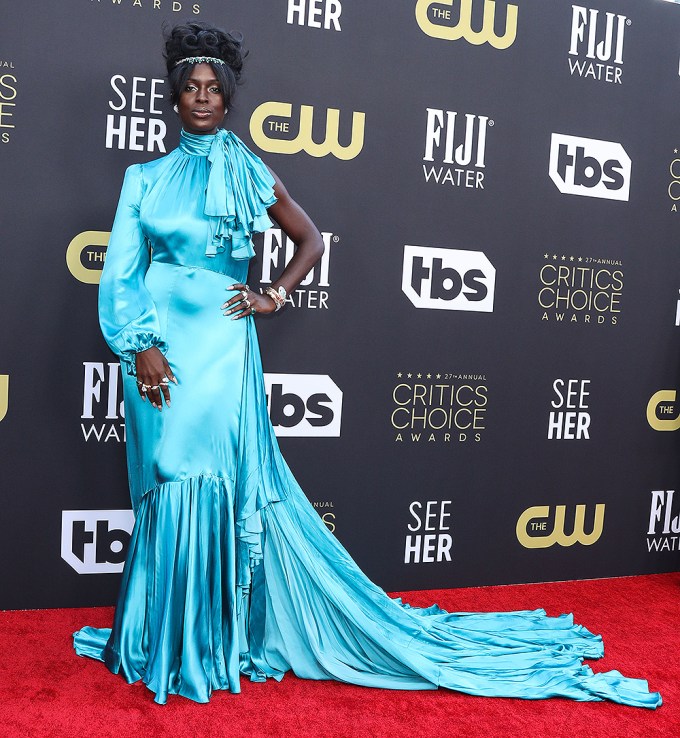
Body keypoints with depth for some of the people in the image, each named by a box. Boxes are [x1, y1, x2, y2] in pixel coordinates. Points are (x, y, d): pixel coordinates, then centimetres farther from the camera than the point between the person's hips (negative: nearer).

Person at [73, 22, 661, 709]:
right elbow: (122, 272, 3)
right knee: (168, 482, 7)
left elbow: (310, 239, 14)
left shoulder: (248, 172, 7)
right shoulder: (144, 178, 10)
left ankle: (216, 635, 17)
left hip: (221, 342, -2)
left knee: (219, 482, -1)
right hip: (158, 343, 2)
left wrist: (273, 295, 1)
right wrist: (141, 345, -9)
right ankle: (167, 638, 25)